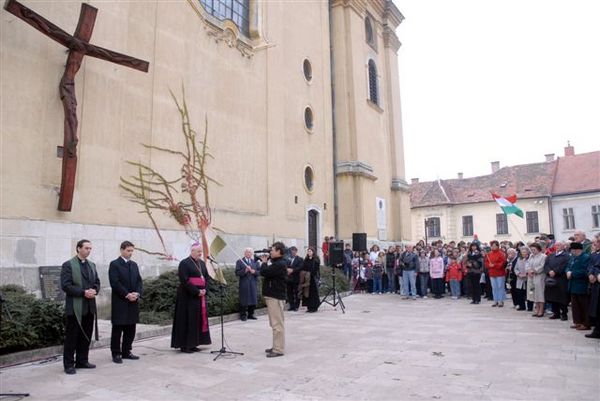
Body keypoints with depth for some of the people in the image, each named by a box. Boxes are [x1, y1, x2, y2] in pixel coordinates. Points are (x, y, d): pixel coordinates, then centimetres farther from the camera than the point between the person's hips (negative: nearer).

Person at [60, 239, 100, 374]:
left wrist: (94, 290, -6)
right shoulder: (68, 265, -7)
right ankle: (69, 364, 11)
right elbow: (65, 285, -14)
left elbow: (97, 282, 15)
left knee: (86, 336, 12)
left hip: (89, 307, 6)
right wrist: (83, 292, -19)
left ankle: (82, 361, 22)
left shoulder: (92, 265, 14)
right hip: (75, 307, -6)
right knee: (72, 336, 1)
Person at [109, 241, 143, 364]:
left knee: (131, 329, 10)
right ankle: (116, 353, 12)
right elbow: (115, 283, -13)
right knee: (117, 329, 3)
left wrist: (137, 293, -5)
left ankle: (126, 352, 20)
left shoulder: (134, 264, 14)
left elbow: (139, 281, 12)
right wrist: (127, 295, -16)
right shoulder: (114, 264, -5)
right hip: (120, 302, -6)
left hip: (133, 302, 6)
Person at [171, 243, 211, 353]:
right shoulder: (184, 263, -10)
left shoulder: (202, 263, 12)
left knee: (199, 319, 9)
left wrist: (204, 289, -3)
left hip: (200, 295, 7)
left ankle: (192, 344, 18)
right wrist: (196, 291, -18)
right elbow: (184, 280, -17)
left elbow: (206, 277, 14)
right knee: (187, 320, -2)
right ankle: (184, 345, 7)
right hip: (188, 296, -7)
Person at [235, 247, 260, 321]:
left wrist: (254, 271, -10)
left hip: (253, 284, 4)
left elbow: (259, 271, 9)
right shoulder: (239, 261, 3)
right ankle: (243, 315, 7)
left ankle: (251, 314, 17)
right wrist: (245, 270, -19)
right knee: (244, 300, -2)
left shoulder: (255, 262, 16)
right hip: (244, 284, -4)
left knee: (253, 299, 5)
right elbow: (237, 273, -6)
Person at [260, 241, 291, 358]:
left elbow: (263, 272, -22)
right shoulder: (275, 263, 14)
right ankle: (276, 346, 25)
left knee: (277, 324, -6)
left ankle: (279, 350, 0)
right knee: (275, 323, 16)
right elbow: (265, 272, 17)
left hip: (276, 297, -10)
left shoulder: (280, 264, -18)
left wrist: (264, 262, -4)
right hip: (272, 296, 10)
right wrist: (265, 262, 5)